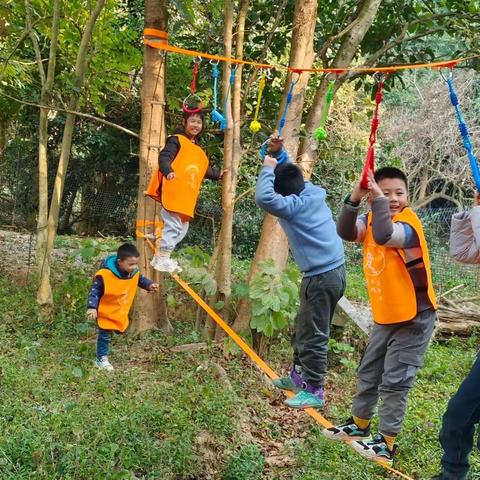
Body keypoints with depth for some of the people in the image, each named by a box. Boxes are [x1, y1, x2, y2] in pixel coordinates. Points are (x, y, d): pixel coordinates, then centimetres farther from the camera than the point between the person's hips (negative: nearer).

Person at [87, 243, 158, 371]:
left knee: (120, 329, 22)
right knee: (105, 335, 0)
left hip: (121, 311, 7)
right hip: (106, 311, -7)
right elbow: (95, 290, -25)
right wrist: (92, 307, -32)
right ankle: (101, 359, 17)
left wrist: (149, 285, -6)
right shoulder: (105, 274, -32)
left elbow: (140, 279, 11)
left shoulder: (134, 272, -12)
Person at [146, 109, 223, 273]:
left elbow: (202, 169, 30)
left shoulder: (197, 148, 21)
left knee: (182, 229, 13)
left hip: (186, 197, 9)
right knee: (173, 225, -11)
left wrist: (217, 174, 34)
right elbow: (164, 157, -18)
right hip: (172, 192, -9)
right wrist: (169, 171, -35)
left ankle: (163, 256, 21)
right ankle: (161, 259, -2)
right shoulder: (177, 140, -5)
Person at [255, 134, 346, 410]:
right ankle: (299, 376, 34)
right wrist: (279, 153, 7)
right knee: (303, 329, 21)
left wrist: (268, 167, -18)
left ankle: (314, 391, 10)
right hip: (332, 271, 10)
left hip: (322, 277, -10)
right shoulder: (313, 193, 7)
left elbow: (264, 198, -33)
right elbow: (291, 174, 23)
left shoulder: (294, 205, -18)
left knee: (313, 336, 0)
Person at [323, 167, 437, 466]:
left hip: (414, 318, -8)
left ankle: (387, 443, 11)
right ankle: (359, 426, 38)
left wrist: (378, 201, -35)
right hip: (385, 317, 8)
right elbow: (345, 232, -18)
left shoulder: (409, 223, -19)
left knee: (394, 382, -2)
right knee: (368, 373, 19)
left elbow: (384, 236, -41)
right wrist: (354, 198, -29)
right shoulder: (372, 220, 2)